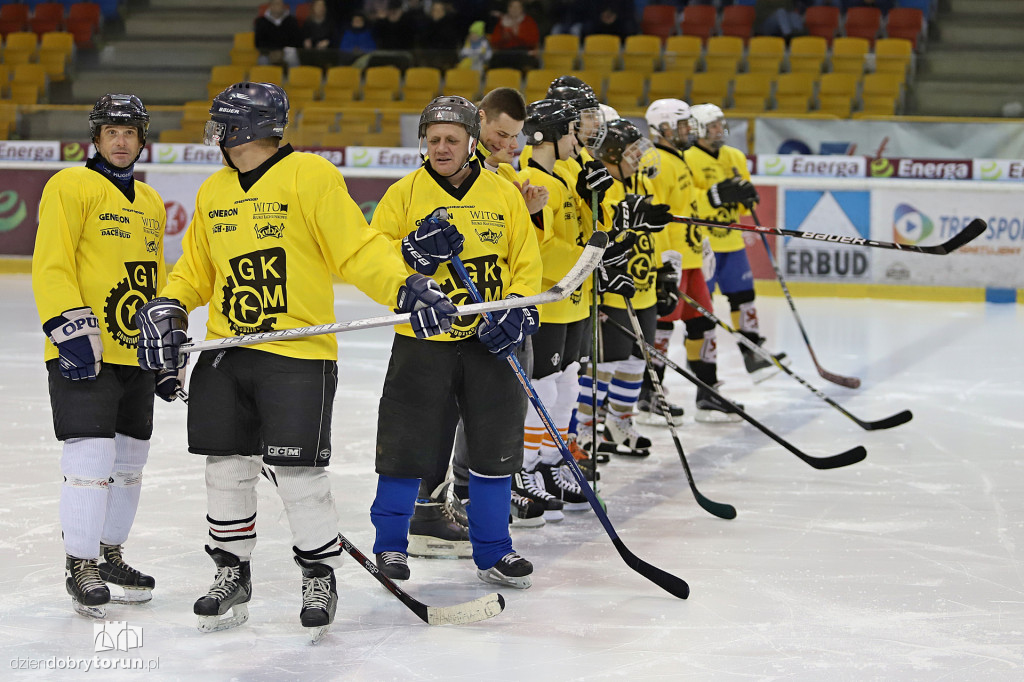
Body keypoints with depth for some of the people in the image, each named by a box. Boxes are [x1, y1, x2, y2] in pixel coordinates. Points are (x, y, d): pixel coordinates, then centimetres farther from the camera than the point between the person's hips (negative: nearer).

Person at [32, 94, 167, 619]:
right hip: (85, 354, -7)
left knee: (129, 458, 13)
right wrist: (72, 330, -22)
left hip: (137, 355, 7)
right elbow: (50, 266, -13)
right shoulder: (70, 187, -5)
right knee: (91, 457, -12)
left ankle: (109, 553, 27)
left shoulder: (151, 203, 18)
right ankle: (81, 566, -2)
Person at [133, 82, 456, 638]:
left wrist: (407, 288, -24)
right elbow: (196, 269, 21)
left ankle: (320, 577, 13)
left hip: (298, 353, -6)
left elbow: (357, 248, -12)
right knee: (227, 467, 9)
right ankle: (232, 574, 25)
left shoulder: (310, 176, -9)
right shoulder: (213, 192, 13)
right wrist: (166, 309, 4)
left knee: (299, 474, -6)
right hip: (225, 354, 6)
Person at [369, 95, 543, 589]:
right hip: (422, 342, -2)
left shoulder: (504, 195, 4)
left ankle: (492, 552, 18)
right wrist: (415, 251, -20)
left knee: (495, 449, 5)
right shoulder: (404, 194, -1)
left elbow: (526, 262, 6)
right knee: (407, 447, 1)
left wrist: (519, 312, -9)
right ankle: (390, 546, 18)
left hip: (489, 342, 2)